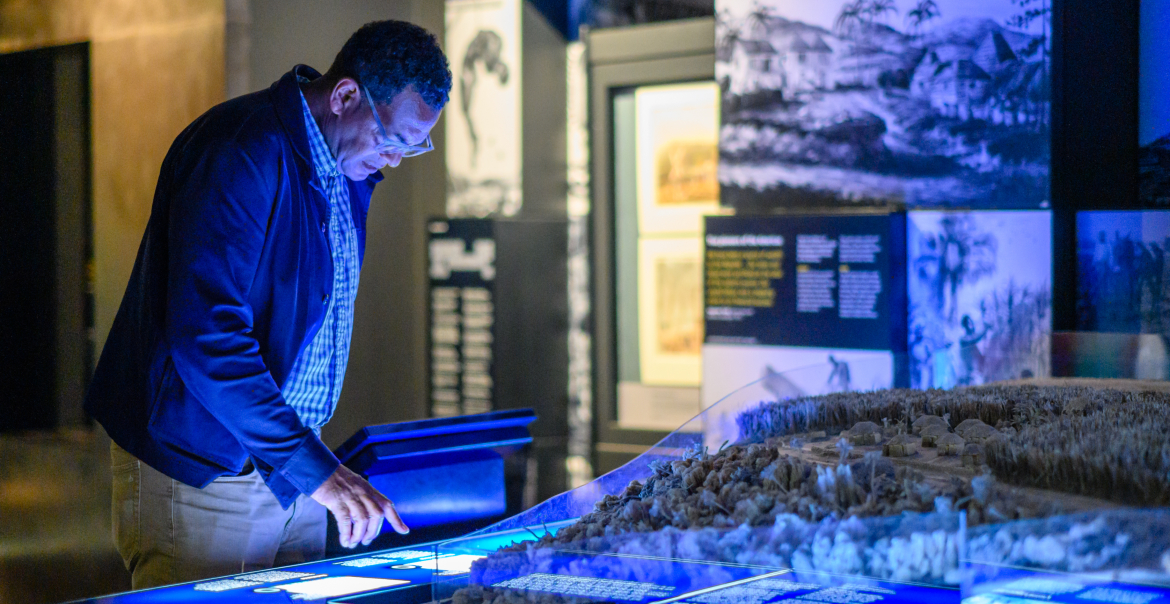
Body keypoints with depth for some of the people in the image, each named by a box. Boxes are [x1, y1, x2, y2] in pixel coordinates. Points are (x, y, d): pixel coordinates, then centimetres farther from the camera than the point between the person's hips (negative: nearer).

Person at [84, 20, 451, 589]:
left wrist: (321, 464, 11)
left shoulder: (349, 169, 9)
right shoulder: (241, 154, -20)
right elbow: (204, 334, -28)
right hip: (198, 472, -8)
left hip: (289, 466, 8)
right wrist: (313, 466, -28)